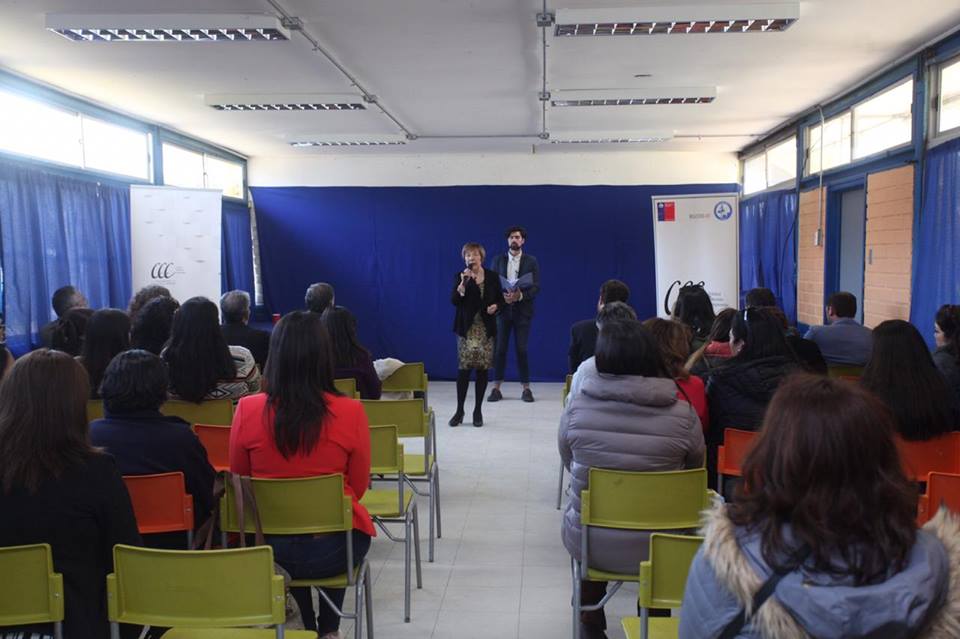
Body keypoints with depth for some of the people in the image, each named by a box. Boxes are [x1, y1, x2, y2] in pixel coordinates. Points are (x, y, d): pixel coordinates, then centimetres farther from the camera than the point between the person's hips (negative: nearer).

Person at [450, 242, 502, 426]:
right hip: (467, 328, -2)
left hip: (486, 328, 2)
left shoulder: (492, 276, 5)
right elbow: (454, 301, -11)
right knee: (463, 368, -6)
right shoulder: (461, 276, 0)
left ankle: (478, 411, 13)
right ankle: (459, 410, 6)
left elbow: (500, 299, 13)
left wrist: (495, 306, -8)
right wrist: (463, 283, -24)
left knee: (483, 369, 3)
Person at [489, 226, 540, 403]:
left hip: (522, 310, -1)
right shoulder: (498, 260, 8)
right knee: (500, 349, 0)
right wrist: (502, 296, -15)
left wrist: (520, 295, -18)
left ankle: (526, 388, 7)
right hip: (503, 309, 1)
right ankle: (496, 388, 6)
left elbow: (536, 287, -2)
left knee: (521, 349, -2)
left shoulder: (531, 261, 4)